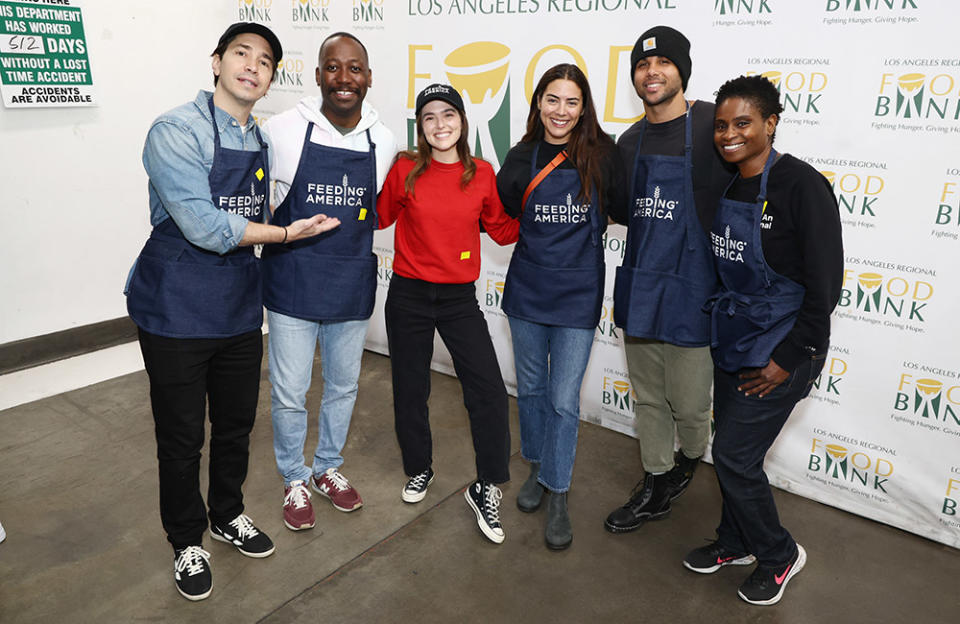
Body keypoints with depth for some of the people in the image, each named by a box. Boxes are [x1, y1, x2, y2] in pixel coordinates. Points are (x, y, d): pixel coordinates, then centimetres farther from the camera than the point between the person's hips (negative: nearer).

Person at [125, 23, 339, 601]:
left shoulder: (262, 141, 9)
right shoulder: (176, 131, -13)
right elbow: (205, 227, -22)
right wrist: (288, 232, -16)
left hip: (240, 307, 6)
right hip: (177, 309, -6)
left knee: (237, 424, 18)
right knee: (181, 436, 9)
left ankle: (228, 515, 42)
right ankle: (188, 541, 31)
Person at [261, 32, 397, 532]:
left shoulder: (383, 141, 1)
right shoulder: (282, 130, -10)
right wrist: (282, 234, -10)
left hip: (352, 285, 3)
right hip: (293, 283, -3)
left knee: (343, 386, 17)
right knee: (289, 392, 8)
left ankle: (327, 468, 41)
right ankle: (294, 479, 33)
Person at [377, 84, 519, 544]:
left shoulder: (482, 174, -1)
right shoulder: (405, 169, -5)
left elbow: (501, 228, 9)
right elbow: (380, 217, 7)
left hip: (460, 298, 1)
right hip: (408, 295, 0)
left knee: (488, 389, -6)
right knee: (410, 389, 11)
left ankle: (485, 488, 13)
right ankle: (419, 469, 36)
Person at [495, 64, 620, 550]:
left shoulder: (603, 155, -5)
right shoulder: (521, 157, 1)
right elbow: (500, 215, 7)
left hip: (578, 291, -2)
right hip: (527, 287, 3)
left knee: (564, 399, 1)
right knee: (531, 387, 16)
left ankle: (558, 496, 19)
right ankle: (537, 468, 38)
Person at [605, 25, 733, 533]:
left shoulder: (714, 125, -9)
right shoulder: (630, 141, 10)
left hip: (690, 293, -5)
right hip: (639, 288, 6)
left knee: (689, 405, 9)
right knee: (648, 400, 16)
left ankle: (689, 462, 42)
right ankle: (656, 489, 34)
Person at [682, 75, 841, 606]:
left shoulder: (802, 185, -17)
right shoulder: (725, 187, 5)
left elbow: (825, 284, -17)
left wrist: (789, 358, -16)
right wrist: (718, 320, 11)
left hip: (779, 351, -7)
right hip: (731, 342, 7)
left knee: (734, 454, -3)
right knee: (731, 450, 16)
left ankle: (779, 554, 23)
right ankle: (736, 543, 38)